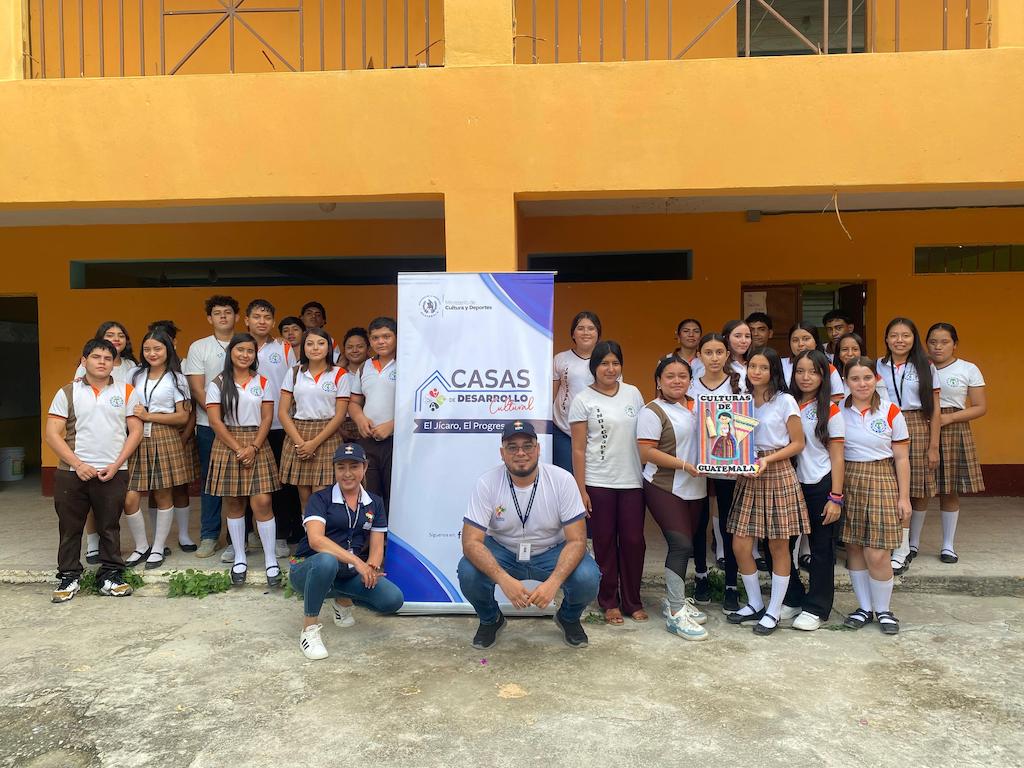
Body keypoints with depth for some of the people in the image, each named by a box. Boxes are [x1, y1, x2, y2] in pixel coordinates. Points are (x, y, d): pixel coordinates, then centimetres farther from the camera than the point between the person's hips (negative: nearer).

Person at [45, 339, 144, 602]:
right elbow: (52, 434, -1)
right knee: (70, 528, 7)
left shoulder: (126, 392, 6)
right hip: (72, 472, 0)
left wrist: (116, 465, -7)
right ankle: (69, 577, 21)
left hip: (113, 473, 0)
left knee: (109, 527, 7)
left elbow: (136, 430, 2)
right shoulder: (68, 392, 4)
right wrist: (78, 464, -11)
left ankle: (110, 576, 18)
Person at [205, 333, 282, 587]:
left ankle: (271, 560, 2)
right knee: (233, 503, 6)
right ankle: (239, 559, 19)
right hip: (227, 446, 0)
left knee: (261, 502, -7)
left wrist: (253, 447, -11)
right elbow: (215, 421, -5)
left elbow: (267, 418, 2)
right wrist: (238, 449, -11)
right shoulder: (218, 383, 2)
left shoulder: (262, 382, 7)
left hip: (257, 445, 0)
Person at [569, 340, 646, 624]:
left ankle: (632, 601, 21)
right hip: (599, 483, -3)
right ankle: (609, 602, 21)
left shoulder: (633, 393, 7)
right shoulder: (583, 400, -3)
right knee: (605, 542, 7)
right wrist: (581, 489, -9)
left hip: (633, 481, 3)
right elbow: (578, 449, -5)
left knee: (633, 541, 5)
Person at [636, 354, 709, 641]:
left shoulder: (697, 407, 11)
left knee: (683, 545, 12)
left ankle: (675, 599, 26)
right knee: (681, 545, -12)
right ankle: (675, 613, -4)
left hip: (694, 489, 7)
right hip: (665, 488, -7)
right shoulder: (653, 411, -10)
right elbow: (647, 453, -16)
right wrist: (683, 464, -21)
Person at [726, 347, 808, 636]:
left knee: (778, 546, 4)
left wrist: (767, 460, -16)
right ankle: (755, 604, 23)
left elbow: (798, 443, -3)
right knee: (740, 545, 2)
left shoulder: (785, 401, -4)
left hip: (778, 474, -4)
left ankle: (774, 611, 18)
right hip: (747, 476, 4)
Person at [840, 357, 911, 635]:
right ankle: (864, 607, 23)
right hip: (847, 482, 2)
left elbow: (901, 458, 0)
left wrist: (904, 497, -2)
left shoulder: (891, 413, -3)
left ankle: (883, 610, 17)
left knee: (877, 554, -5)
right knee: (853, 548, 7)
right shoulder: (838, 411, 2)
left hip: (881, 482, -2)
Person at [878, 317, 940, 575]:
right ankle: (901, 551, 3)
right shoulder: (877, 367, 6)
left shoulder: (926, 368, 4)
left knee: (920, 491, 5)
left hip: (918, 430, 0)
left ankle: (912, 543, 23)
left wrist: (934, 446, -3)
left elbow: (934, 409, 2)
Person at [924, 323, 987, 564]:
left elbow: (980, 407, -1)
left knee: (949, 491, 5)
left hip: (953, 432, -1)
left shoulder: (969, 370, 2)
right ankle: (913, 542, 15)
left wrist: (948, 418, -13)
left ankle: (948, 545, 18)